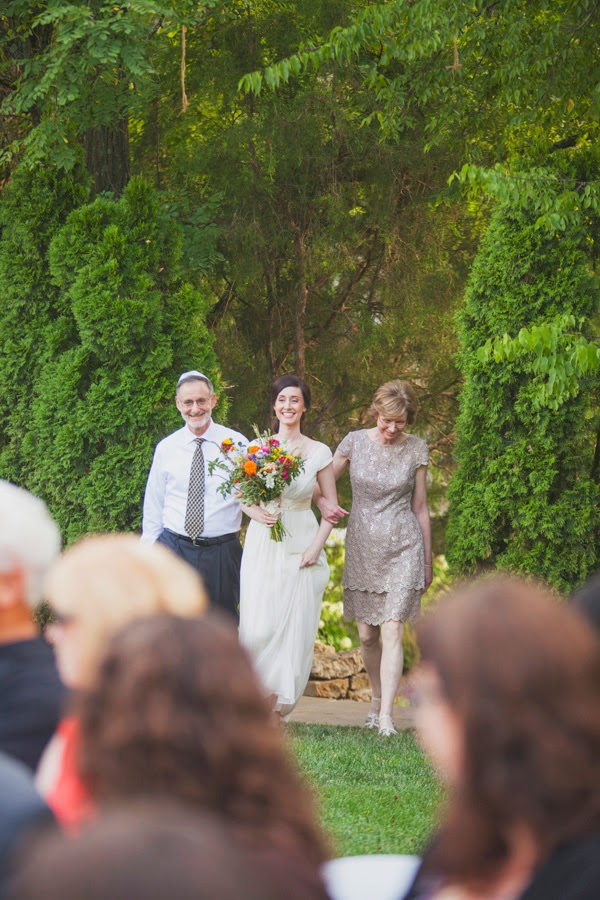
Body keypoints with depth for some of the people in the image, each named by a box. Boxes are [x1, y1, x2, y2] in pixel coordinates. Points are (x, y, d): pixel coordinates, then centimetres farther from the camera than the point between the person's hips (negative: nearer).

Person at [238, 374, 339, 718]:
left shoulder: (319, 453, 1)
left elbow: (332, 507, 5)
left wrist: (316, 547, -6)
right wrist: (255, 511, -7)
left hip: (301, 546, -1)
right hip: (262, 544, 1)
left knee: (296, 627, -1)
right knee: (259, 627, -8)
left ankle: (278, 706, 10)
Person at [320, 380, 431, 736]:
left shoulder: (417, 449, -1)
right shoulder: (355, 442, 0)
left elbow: (420, 507, 6)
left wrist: (427, 561, 9)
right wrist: (323, 502, -16)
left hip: (402, 547, -2)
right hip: (361, 547, 2)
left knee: (392, 632, -12)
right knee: (367, 636, 8)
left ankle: (386, 717, -15)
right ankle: (377, 697, 30)